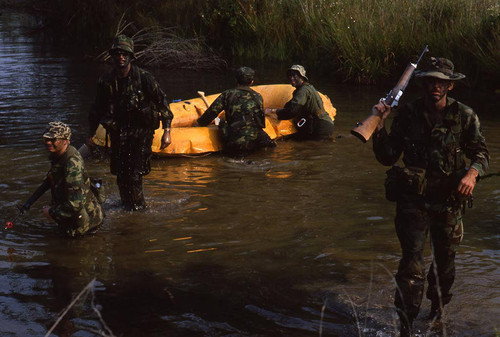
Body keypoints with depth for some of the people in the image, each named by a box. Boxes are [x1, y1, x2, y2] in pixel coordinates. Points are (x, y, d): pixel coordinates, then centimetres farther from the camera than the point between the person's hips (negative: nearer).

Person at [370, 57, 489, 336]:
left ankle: (438, 308, 45)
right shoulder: (408, 114, 0)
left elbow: (481, 152, 4)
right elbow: (387, 157, 3)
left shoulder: (465, 116, -2)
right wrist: (379, 126, -11)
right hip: (413, 200, -1)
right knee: (412, 263, -13)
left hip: (449, 201, 1)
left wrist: (473, 172, -18)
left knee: (445, 261, 17)